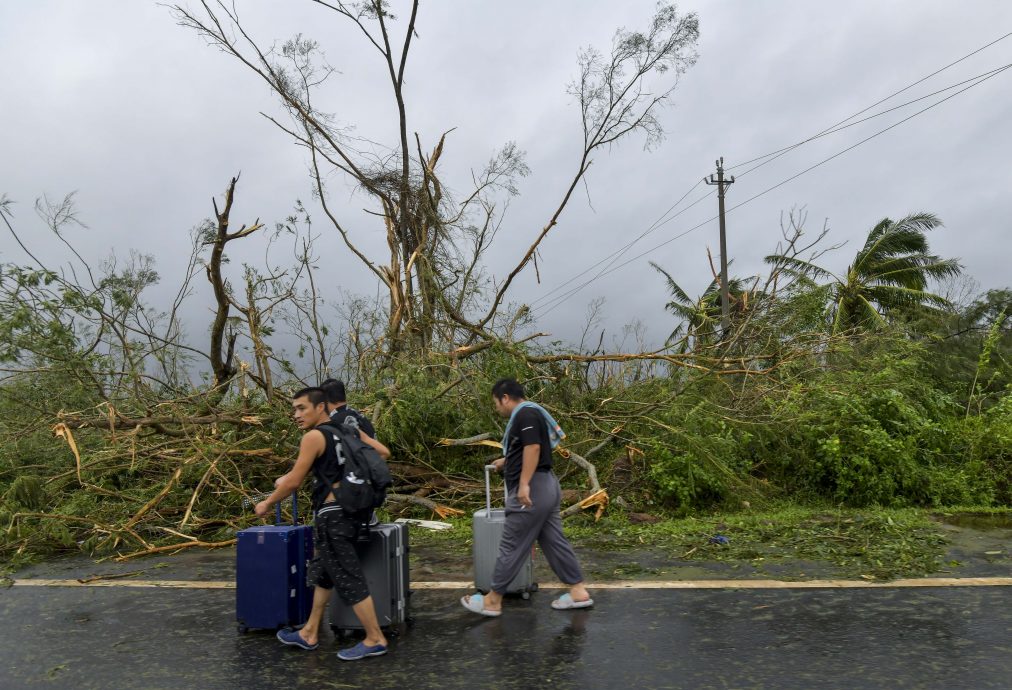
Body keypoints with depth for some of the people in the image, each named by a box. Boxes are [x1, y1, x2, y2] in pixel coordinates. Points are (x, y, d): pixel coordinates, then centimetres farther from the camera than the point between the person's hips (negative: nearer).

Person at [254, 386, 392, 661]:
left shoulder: (314, 437, -11)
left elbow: (293, 482, -11)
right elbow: (383, 452, 11)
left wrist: (267, 504, 4)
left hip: (332, 514, -9)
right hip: (350, 511, 9)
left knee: (348, 578, -2)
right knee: (321, 572, 19)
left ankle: (375, 640, 6)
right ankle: (310, 634, 30)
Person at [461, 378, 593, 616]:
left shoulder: (525, 414, -13)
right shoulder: (529, 413, 19)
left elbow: (533, 448, -25)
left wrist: (524, 484, -27)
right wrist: (507, 461, 50)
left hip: (532, 489, -10)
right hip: (545, 487, 10)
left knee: (512, 547, -2)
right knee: (555, 541, 12)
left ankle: (493, 601, 7)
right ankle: (578, 592, 15)